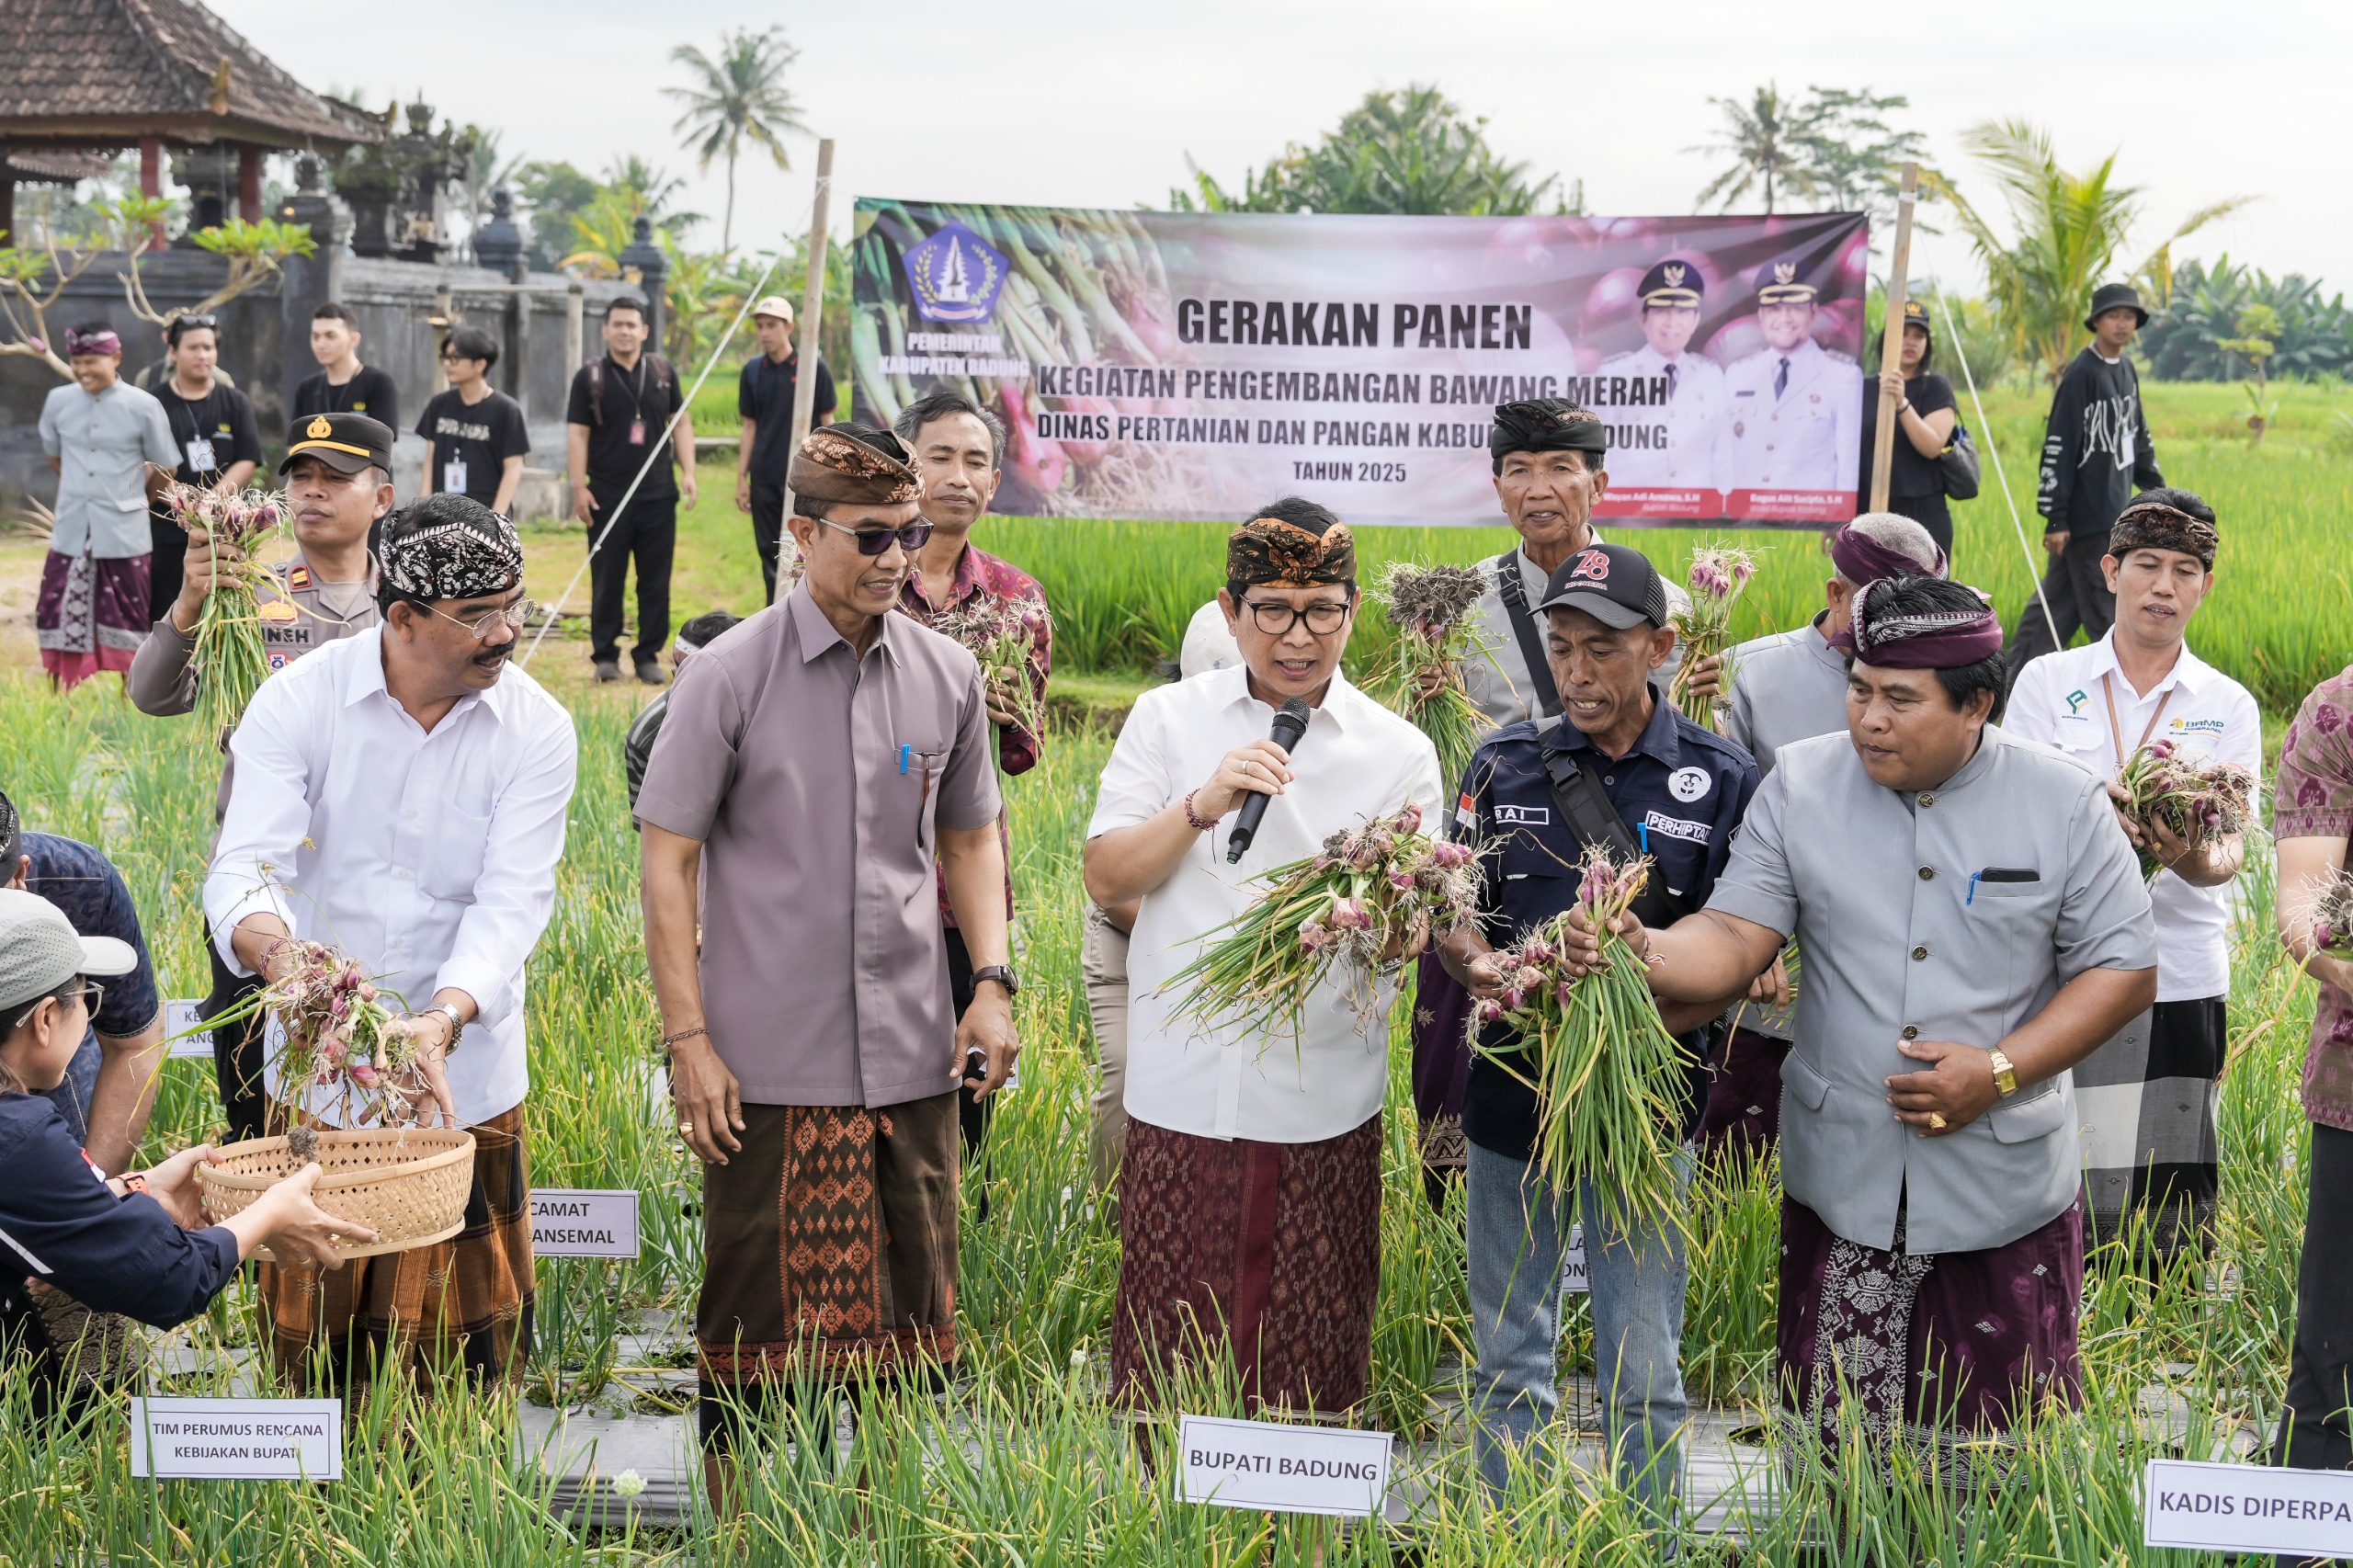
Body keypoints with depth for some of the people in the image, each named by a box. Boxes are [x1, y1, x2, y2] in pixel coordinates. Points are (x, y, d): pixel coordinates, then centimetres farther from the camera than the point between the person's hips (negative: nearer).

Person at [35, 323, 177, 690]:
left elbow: (164, 470, 3)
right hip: (71, 535, 3)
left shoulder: (142, 406, -8)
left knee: (125, 630, 7)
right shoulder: (58, 401, 1)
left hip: (124, 538, -3)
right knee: (59, 622, 6)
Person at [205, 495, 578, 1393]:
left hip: (464, 1083, 1)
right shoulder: (298, 701, -7)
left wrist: (443, 1019, -31)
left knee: (465, 1346, 6)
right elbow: (245, 865, -17)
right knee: (313, 1336, 8)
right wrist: (274, 947, -40)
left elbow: (512, 901, -13)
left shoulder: (536, 729, -5)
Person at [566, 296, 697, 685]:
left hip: (658, 496, 2)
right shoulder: (590, 377, 1)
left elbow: (681, 422, 14)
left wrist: (688, 472, 4)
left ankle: (649, 656, 11)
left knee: (655, 581, 4)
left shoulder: (662, 372, 9)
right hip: (607, 499, -2)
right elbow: (577, 433, -1)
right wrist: (579, 486, -7)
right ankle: (605, 655, 10)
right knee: (607, 581, 2)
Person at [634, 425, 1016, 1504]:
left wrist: (992, 982, 4)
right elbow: (668, 860, -3)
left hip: (910, 1057, 3)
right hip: (770, 1062, -3)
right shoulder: (729, 677, -5)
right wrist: (688, 1039, -8)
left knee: (912, 1319, 9)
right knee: (754, 1322, 5)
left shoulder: (947, 676, 6)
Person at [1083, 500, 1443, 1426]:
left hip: (1322, 1106, 0)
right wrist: (1201, 806, -14)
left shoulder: (1398, 752, 5)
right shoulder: (1169, 720, 5)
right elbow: (1106, 880, 0)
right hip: (1182, 1095, 0)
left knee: (1309, 1372, 5)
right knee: (1166, 1359, 5)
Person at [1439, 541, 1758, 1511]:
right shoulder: (1505, 767, 4)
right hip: (1513, 1096, 2)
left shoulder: (1720, 782, -2)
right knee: (1508, 1364, 13)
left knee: (1642, 1379, 3)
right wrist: (1483, 971, -18)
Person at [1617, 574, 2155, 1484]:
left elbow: (2124, 971, -2)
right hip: (1841, 1176, 1)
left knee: (1993, 1471, 7)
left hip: (2007, 1186, -1)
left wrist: (1999, 1071, -14)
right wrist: (1647, 954, -29)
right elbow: (1736, 937, -6)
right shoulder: (1801, 786, -1)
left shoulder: (2065, 805, -4)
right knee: (1831, 1451, 9)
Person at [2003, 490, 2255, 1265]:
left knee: (2171, 1215, 0)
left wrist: (2197, 859, -25)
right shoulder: (2047, 683, 5)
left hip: (2182, 978, 1)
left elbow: (2230, 846, 0)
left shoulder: (2228, 706, 9)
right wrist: (2115, 807, -23)